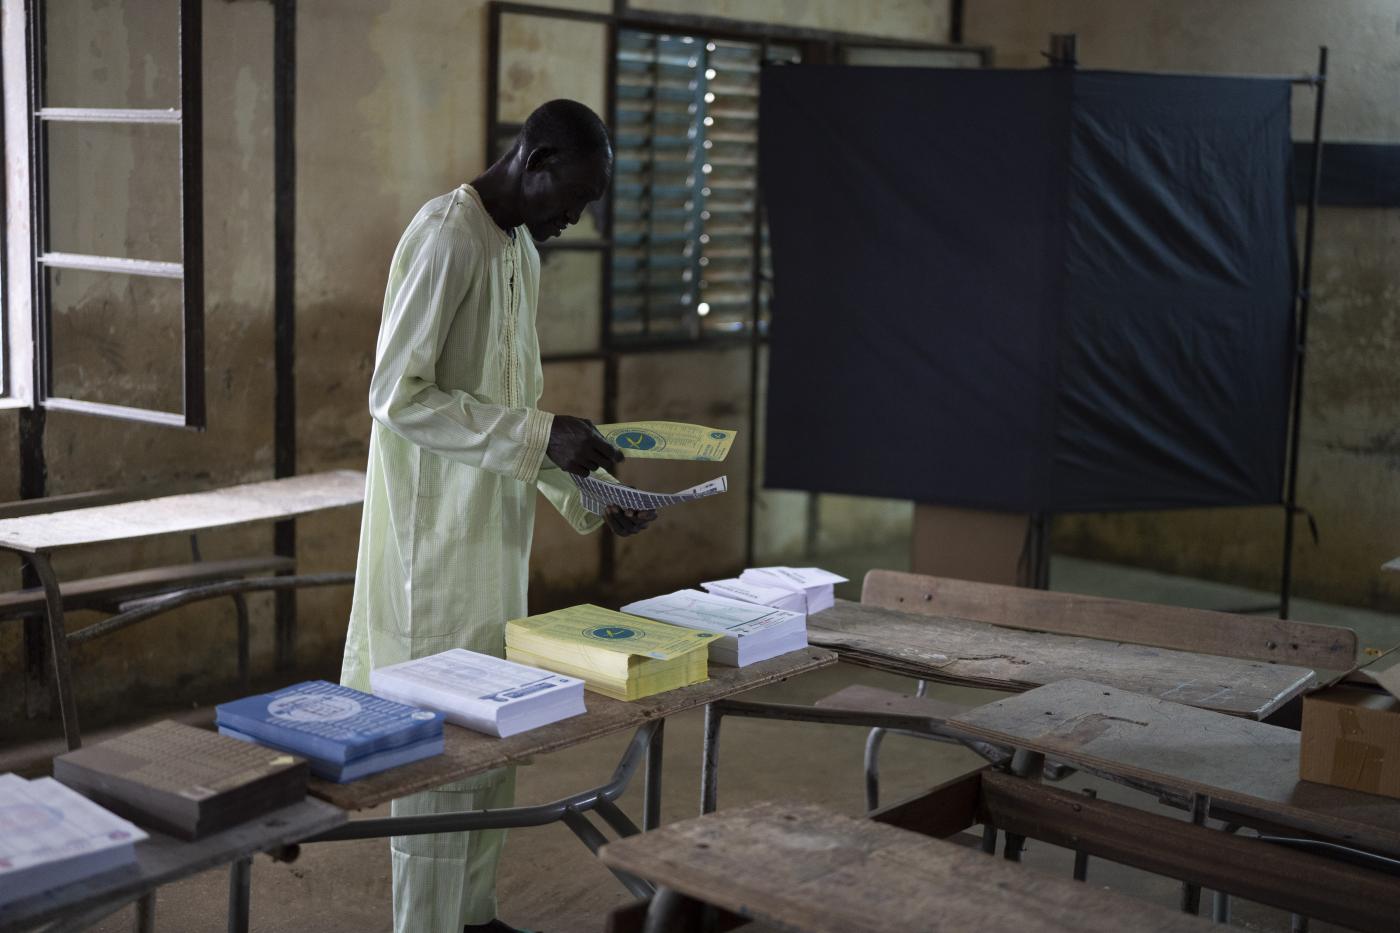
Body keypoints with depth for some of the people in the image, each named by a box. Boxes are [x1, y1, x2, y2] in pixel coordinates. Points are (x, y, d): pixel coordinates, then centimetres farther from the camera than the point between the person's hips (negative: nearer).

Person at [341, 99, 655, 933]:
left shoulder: (523, 250, 12)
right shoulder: (446, 237, -16)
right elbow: (396, 396, -21)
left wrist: (588, 501, 9)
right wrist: (541, 437, -25)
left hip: (496, 536, 9)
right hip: (439, 539, -9)